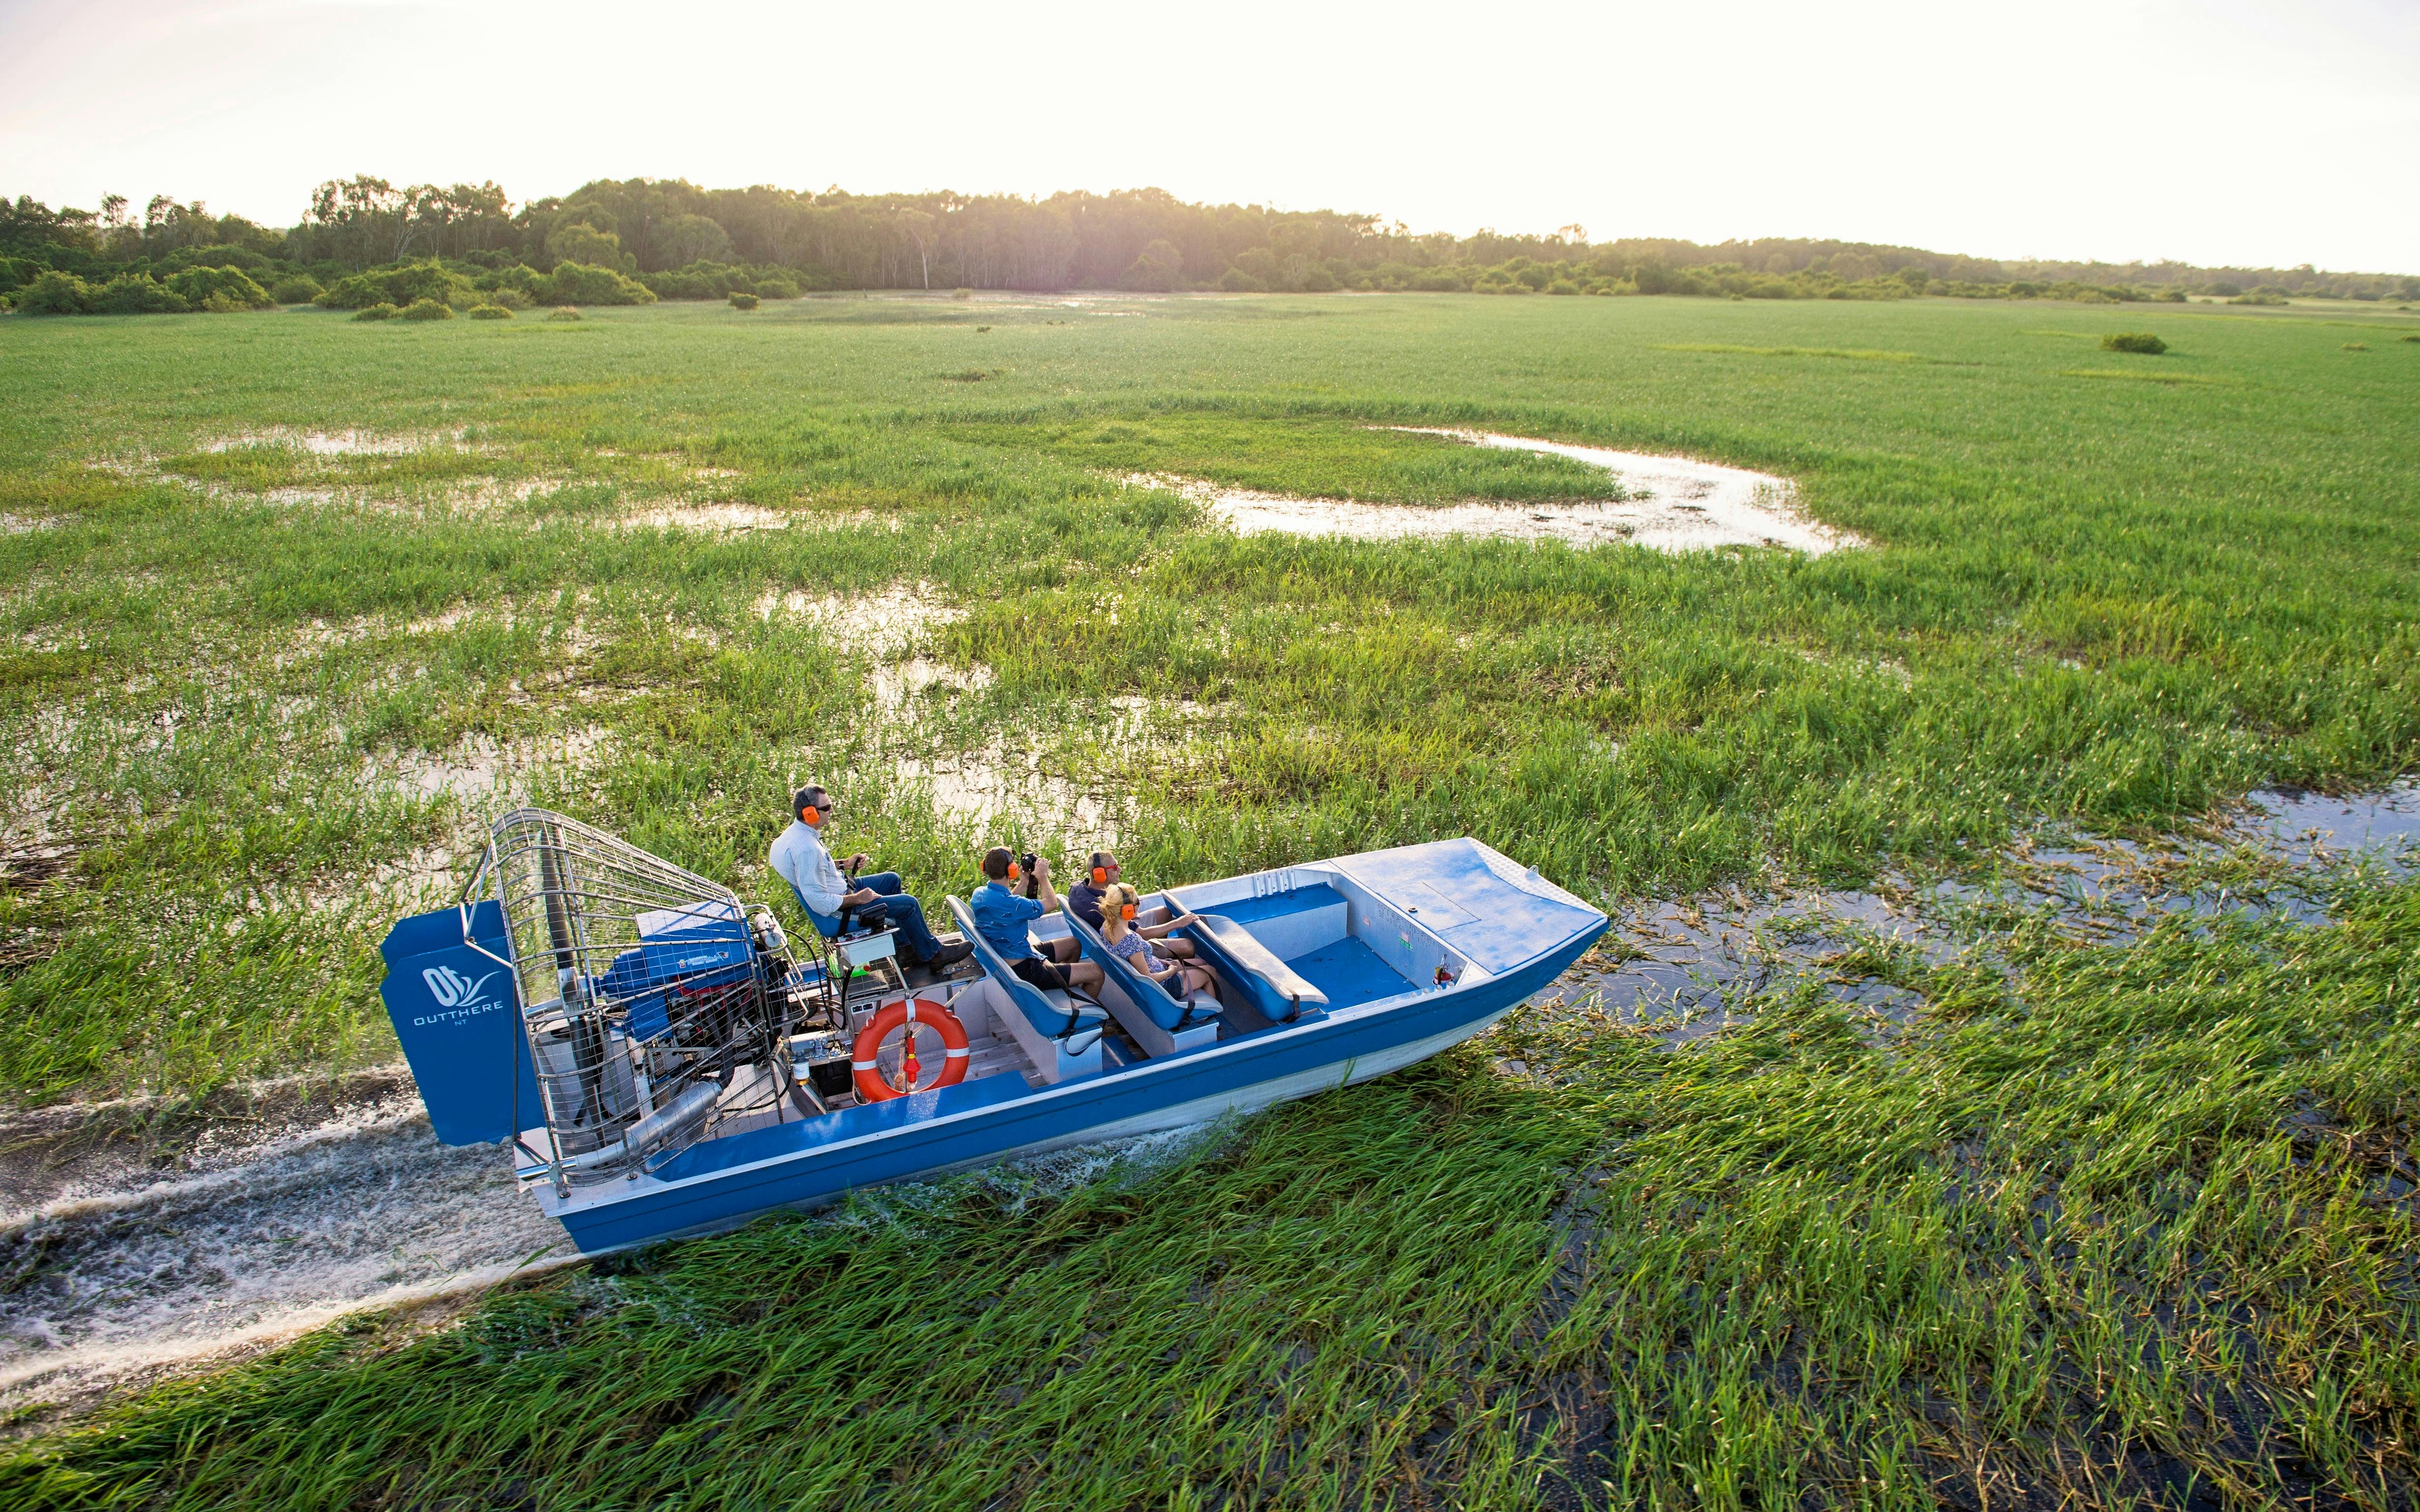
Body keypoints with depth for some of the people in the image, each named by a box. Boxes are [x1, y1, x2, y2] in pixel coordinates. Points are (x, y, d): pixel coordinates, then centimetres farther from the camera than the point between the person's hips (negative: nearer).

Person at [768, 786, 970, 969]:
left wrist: (844, 864, 5)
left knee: (892, 880, 20)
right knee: (908, 904, -6)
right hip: (835, 915, -10)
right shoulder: (806, 849, -33)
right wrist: (857, 899, -20)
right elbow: (820, 903, -31)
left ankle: (907, 947, 25)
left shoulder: (795, 832, -2)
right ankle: (932, 953, 17)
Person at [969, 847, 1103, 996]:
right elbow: (1051, 903, -13)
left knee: (1074, 945, 24)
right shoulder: (1011, 904, -31)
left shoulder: (979, 893, -4)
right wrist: (1042, 876, 2)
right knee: (1096, 972, -5)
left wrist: (1023, 883, 19)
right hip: (1023, 970, -10)